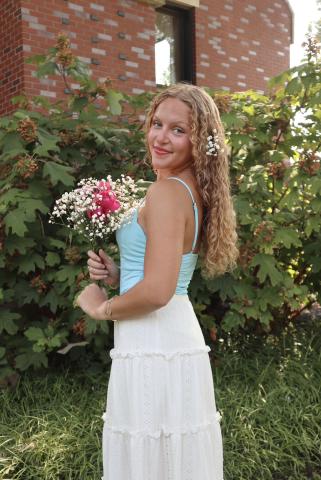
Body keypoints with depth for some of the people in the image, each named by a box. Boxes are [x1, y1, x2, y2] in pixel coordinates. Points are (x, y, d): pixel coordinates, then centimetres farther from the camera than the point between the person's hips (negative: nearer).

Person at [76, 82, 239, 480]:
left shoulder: (167, 191, -17)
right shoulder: (194, 191, 10)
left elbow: (157, 292, -26)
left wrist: (102, 308, -8)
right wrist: (116, 273, 5)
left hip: (151, 347, -9)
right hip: (180, 339, 9)